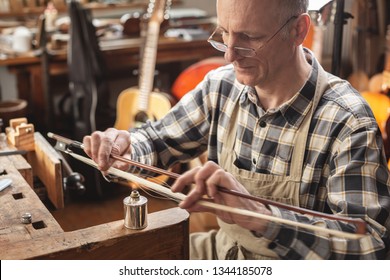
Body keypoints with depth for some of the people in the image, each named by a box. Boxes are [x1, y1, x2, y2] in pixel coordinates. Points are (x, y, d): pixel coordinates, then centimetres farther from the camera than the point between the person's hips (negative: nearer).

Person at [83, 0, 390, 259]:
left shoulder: (349, 124, -23)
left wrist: (259, 216, -44)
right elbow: (157, 139, 6)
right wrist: (125, 146, -18)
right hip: (222, 248, 6)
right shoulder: (221, 86, -6)